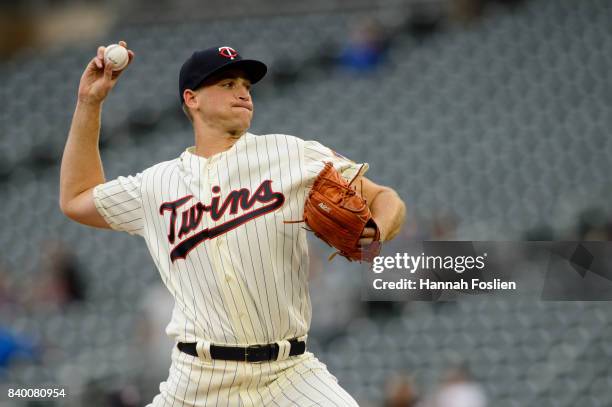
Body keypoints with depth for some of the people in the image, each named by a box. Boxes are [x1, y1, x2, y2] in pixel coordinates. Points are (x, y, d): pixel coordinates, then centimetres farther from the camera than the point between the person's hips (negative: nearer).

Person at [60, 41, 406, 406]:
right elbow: (76, 201, 26)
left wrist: (374, 235, -18)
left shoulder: (292, 154, 4)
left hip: (290, 375, -2)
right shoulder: (157, 184, 11)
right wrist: (89, 103, 21)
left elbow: (384, 199, 5)